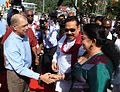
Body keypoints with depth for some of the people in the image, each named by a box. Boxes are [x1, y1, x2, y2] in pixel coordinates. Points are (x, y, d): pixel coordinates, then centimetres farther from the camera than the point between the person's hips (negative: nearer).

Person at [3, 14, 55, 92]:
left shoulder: (25, 36, -4)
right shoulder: (10, 44, -29)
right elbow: (19, 68, -31)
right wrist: (40, 77, -35)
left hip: (27, 71, 7)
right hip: (16, 74, -7)